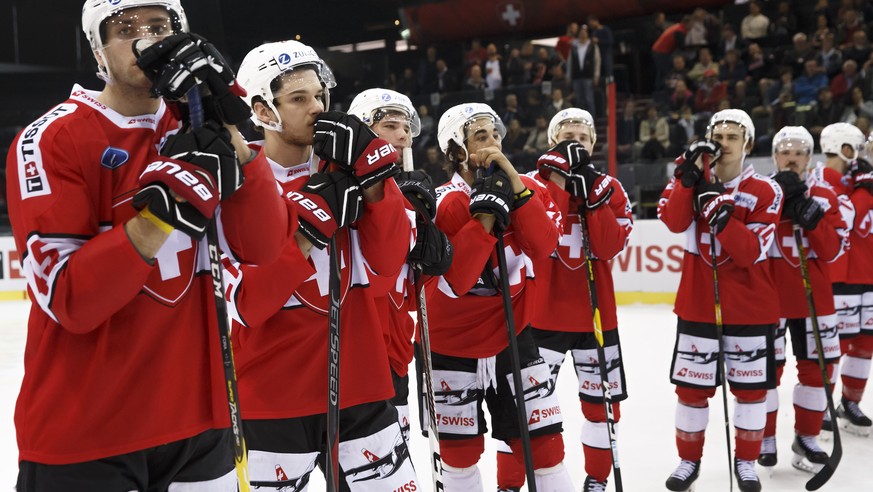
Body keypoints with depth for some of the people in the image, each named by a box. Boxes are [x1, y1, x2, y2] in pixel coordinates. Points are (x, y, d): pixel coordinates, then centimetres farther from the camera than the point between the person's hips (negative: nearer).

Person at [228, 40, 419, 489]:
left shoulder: (343, 167, 5)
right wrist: (313, 223, -21)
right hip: (272, 397, -3)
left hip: (357, 383, 4)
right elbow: (245, 304, -15)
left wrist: (372, 174, -15)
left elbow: (386, 265, -4)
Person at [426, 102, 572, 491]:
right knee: (460, 450, 9)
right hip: (452, 346, -2)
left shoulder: (525, 187, 1)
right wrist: (486, 215, -27)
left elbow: (543, 246, -18)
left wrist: (513, 181, -24)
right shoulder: (441, 204, -12)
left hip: (512, 337, 3)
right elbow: (453, 281, -23)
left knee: (543, 441, 2)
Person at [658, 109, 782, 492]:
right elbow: (673, 221, -17)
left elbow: (752, 252, -15)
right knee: (692, 386, 6)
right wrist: (689, 177, -25)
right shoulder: (690, 177, 3)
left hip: (750, 308, -1)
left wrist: (721, 215, -28)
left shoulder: (765, 191, -4)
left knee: (751, 387, 7)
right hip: (697, 304, 1)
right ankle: (689, 460, 23)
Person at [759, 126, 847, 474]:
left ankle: (806, 438, 21)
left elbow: (834, 250, -1)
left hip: (814, 297, 3)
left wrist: (812, 219, -17)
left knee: (817, 366, 7)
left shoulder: (824, 195, 5)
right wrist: (778, 198, -21)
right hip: (769, 297, -3)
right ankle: (765, 438, 16)